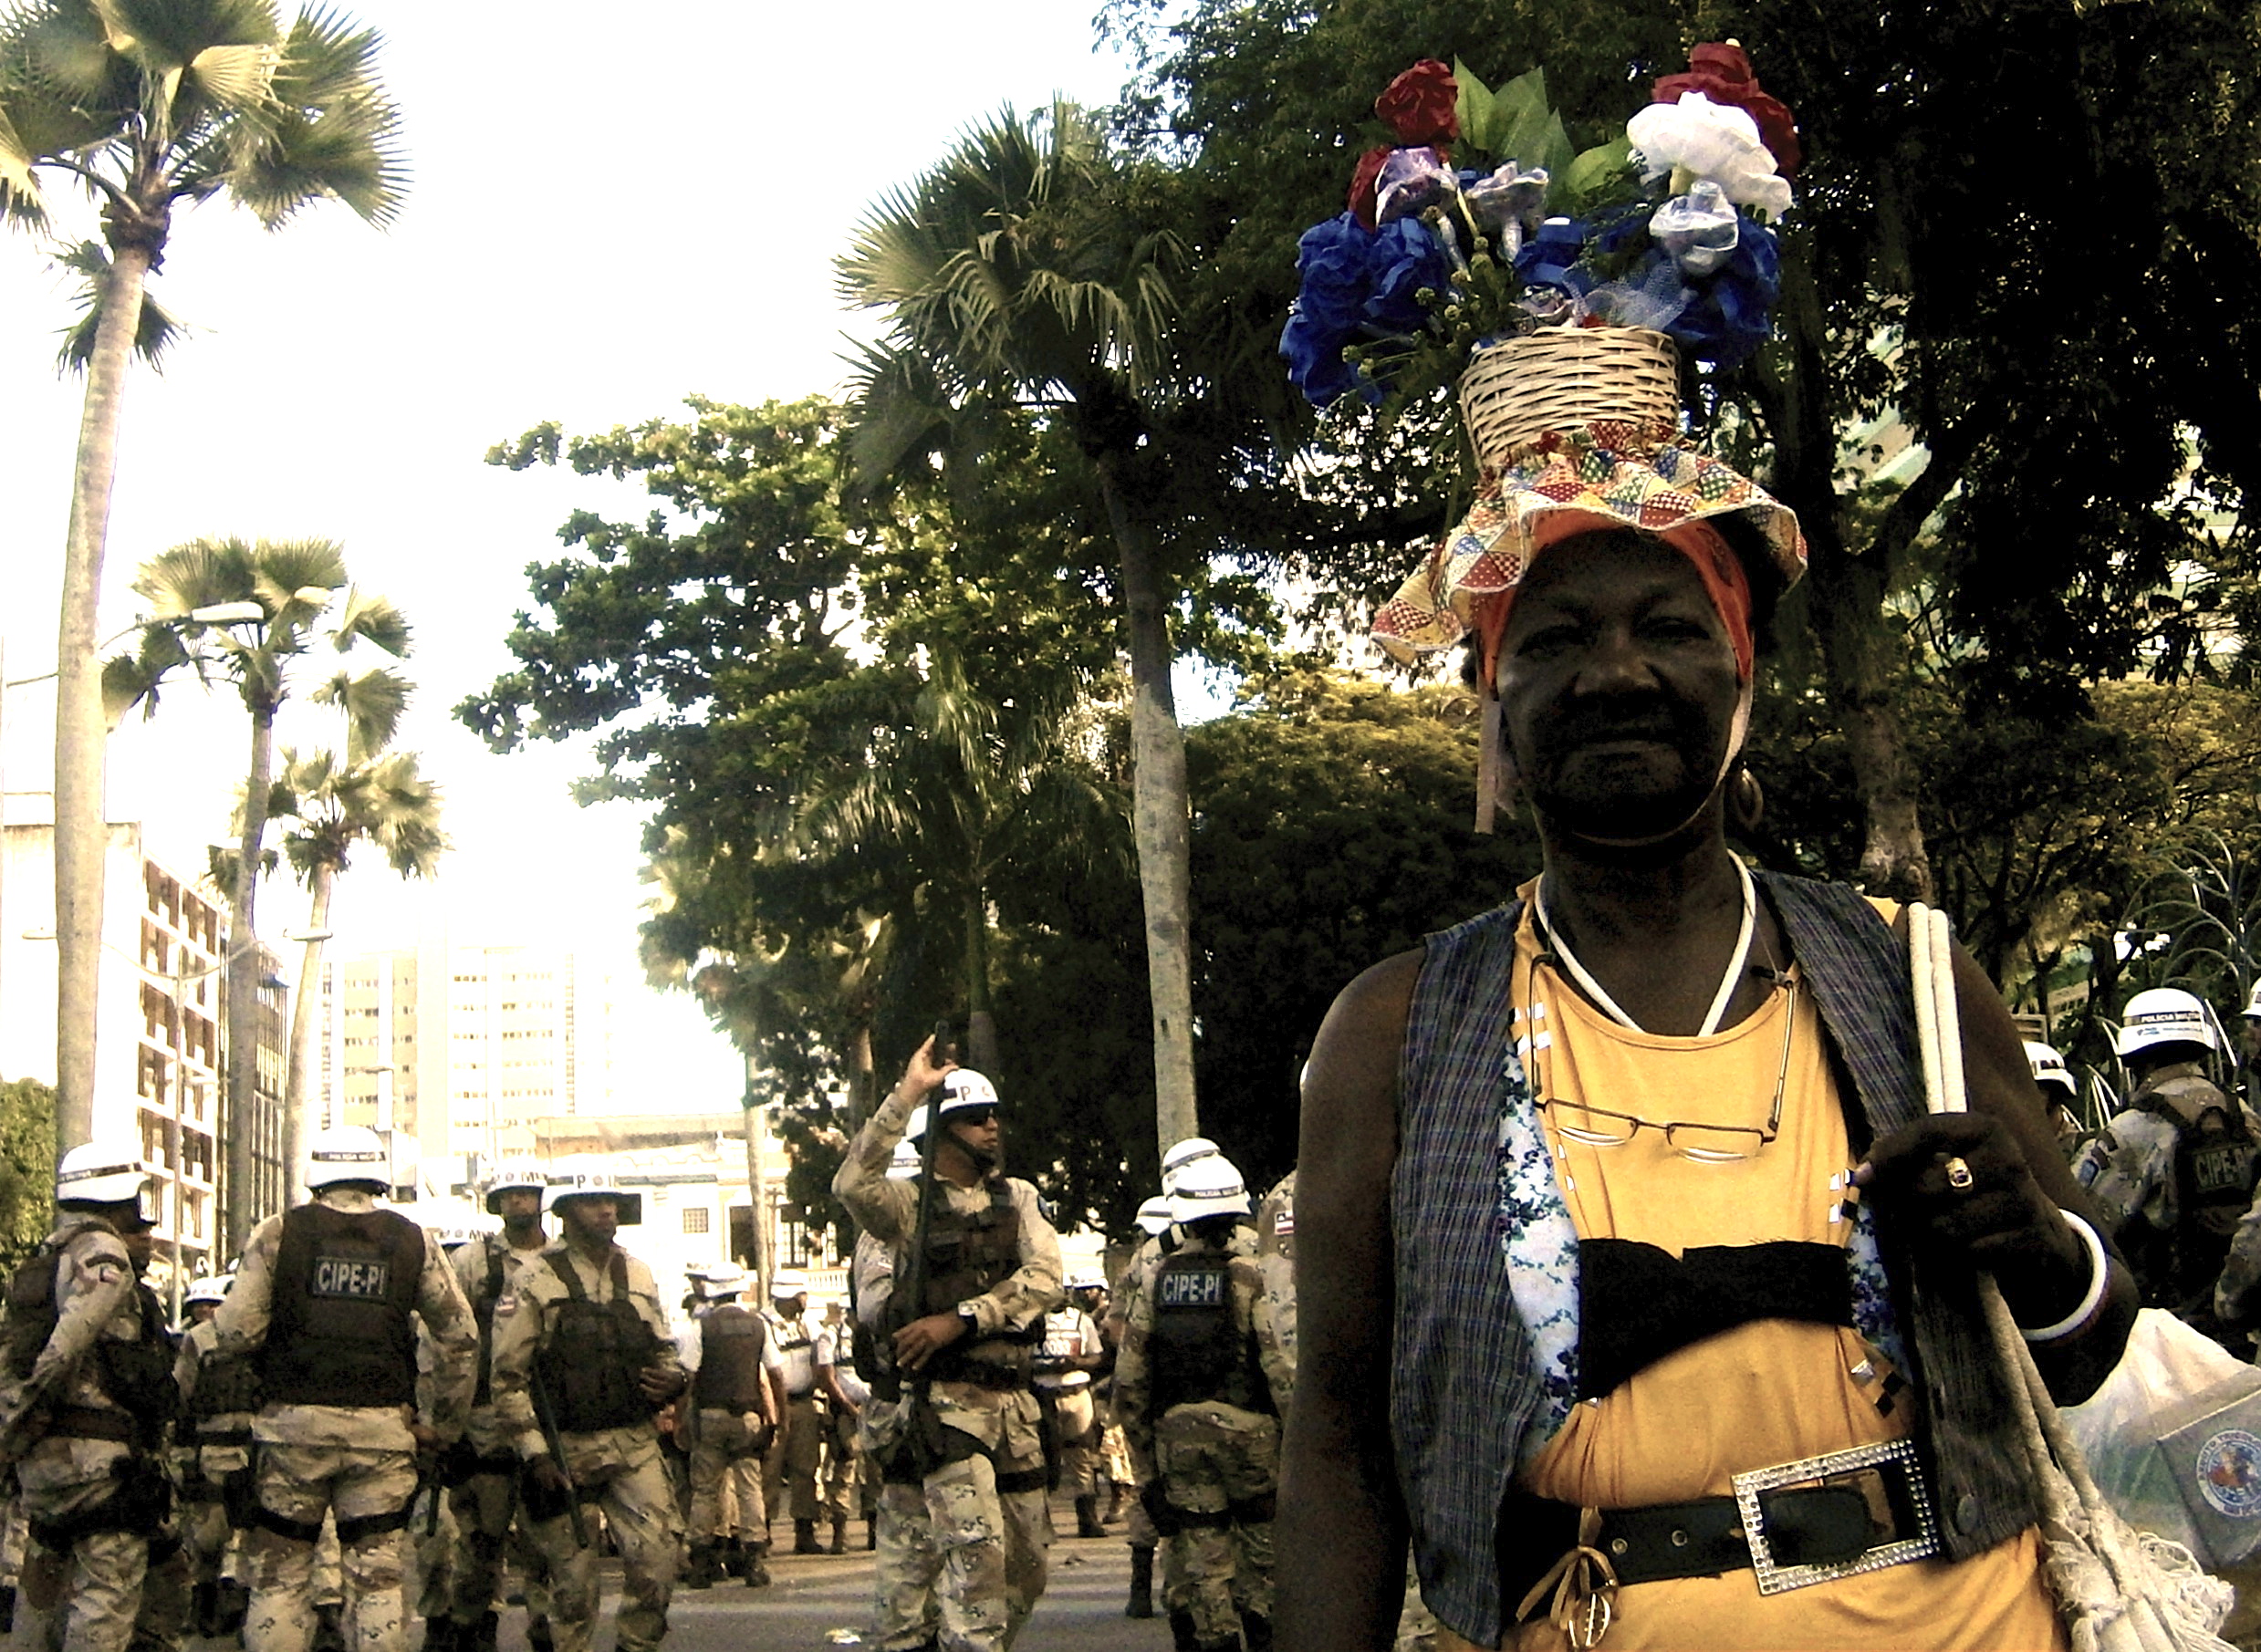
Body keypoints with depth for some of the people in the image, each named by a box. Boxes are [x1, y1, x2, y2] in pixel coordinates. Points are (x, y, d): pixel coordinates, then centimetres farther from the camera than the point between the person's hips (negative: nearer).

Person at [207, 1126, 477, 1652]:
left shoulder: (278, 1233, 0)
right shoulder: (415, 1242, 5)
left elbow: (236, 1332, -5)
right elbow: (461, 1338, 5)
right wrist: (444, 1426, 13)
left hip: (294, 1423, -1)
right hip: (383, 1430, 1)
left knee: (279, 1574, 9)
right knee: (376, 1577, 7)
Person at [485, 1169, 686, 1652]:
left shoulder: (639, 1277, 10)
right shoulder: (535, 1285, -4)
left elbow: (663, 1348, 21)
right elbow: (508, 1379, -5)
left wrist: (672, 1378, -2)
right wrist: (535, 1453, -11)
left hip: (636, 1445, 3)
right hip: (566, 1448, -3)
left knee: (659, 1552, -10)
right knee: (572, 1576, 3)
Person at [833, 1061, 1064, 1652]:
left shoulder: (1017, 1197, 13)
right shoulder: (910, 1202, 1)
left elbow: (1046, 1280, -3)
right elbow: (854, 1184, -22)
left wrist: (960, 1319, -15)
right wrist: (906, 1092, -20)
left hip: (1014, 1399, 5)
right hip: (947, 1399, -5)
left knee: (1029, 1560, 10)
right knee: (978, 1549, -18)